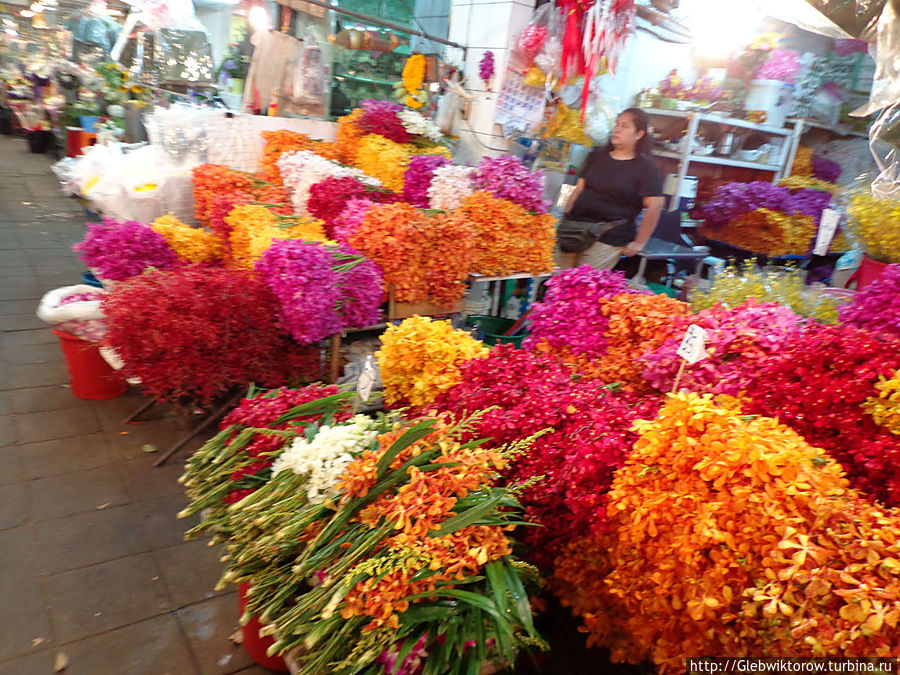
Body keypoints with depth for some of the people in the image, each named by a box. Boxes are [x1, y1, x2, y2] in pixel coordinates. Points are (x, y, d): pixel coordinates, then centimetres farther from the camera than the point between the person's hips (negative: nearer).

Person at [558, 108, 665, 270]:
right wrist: (565, 220, 8)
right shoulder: (597, 156, 14)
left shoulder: (645, 167, -3)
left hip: (608, 240, -5)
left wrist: (639, 243, -7)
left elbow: (654, 206, -7)